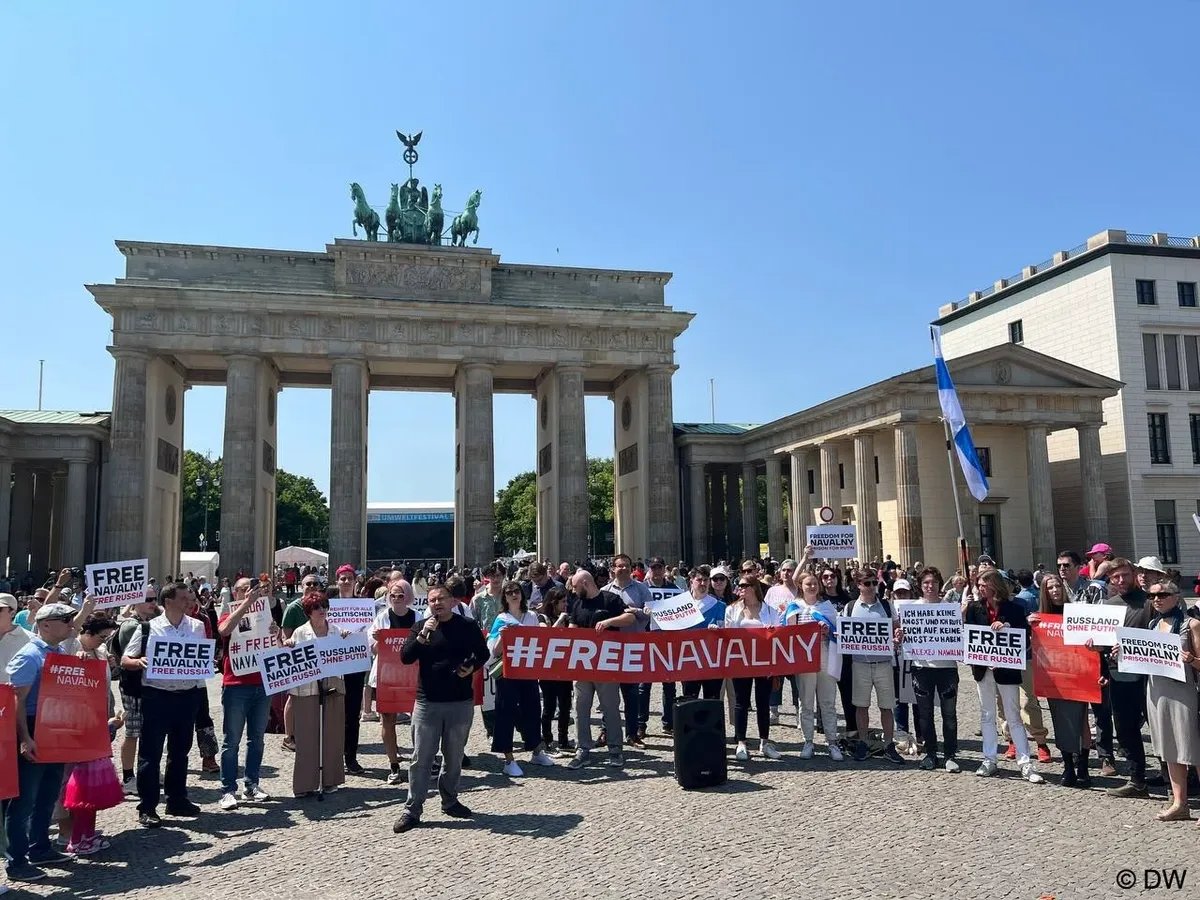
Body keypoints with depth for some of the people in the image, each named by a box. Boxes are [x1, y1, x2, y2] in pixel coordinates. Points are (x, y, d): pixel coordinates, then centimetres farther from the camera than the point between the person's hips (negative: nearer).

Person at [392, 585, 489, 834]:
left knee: (454, 756, 13)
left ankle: (450, 800, 30)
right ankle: (412, 809, 9)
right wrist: (423, 635, -20)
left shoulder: (468, 626, 1)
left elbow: (483, 653, 9)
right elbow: (405, 657, -7)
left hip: (461, 702, 1)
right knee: (421, 758, 1)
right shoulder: (421, 626, 2)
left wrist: (472, 667, -11)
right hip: (427, 701, -1)